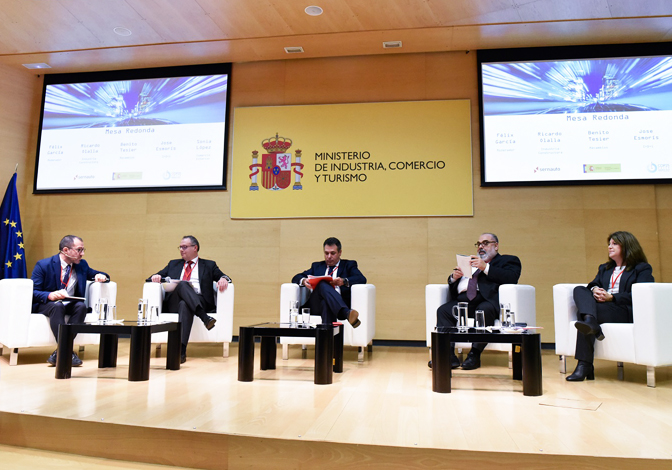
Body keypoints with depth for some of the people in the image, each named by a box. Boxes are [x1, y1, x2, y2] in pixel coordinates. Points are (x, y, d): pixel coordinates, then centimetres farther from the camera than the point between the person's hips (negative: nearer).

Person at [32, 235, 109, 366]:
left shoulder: (82, 265, 8)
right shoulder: (43, 265, -6)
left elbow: (95, 274, 22)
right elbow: (33, 292, -10)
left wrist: (100, 276, -5)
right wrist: (49, 295, -31)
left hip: (71, 304, 4)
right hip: (46, 303, -4)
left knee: (81, 306, -31)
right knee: (57, 306, -38)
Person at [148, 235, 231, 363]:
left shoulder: (209, 265, 22)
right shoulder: (173, 264, 31)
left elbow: (222, 276, 10)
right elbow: (159, 276, 26)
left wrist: (223, 279, -15)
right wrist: (155, 277, 1)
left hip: (199, 300, -1)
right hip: (174, 302, 2)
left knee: (185, 305, -38)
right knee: (183, 284, -32)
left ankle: (181, 350, -49)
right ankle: (204, 317, -48)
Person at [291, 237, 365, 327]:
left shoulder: (348, 265, 22)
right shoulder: (317, 266, 31)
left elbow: (362, 279, 2)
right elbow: (296, 278, 19)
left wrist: (344, 281, -19)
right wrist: (303, 281, -8)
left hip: (338, 303, -1)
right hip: (315, 305, 1)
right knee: (323, 284, -33)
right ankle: (346, 313, -54)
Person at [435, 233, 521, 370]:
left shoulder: (507, 260, 20)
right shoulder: (469, 262, 35)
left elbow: (511, 278, -3)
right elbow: (452, 284, 31)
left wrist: (486, 267, -9)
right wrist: (454, 277, 7)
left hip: (486, 300, -5)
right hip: (462, 300, 5)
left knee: (484, 310, -37)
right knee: (443, 310, -23)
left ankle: (475, 355, -27)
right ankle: (448, 356, -28)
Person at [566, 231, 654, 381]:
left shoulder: (642, 268, 12)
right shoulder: (604, 268, 33)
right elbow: (593, 284, 16)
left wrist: (612, 297, -17)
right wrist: (595, 289, -9)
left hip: (625, 311, -6)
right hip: (601, 305, 6)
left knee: (581, 312, -32)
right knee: (579, 290, -27)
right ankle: (590, 321, -50)